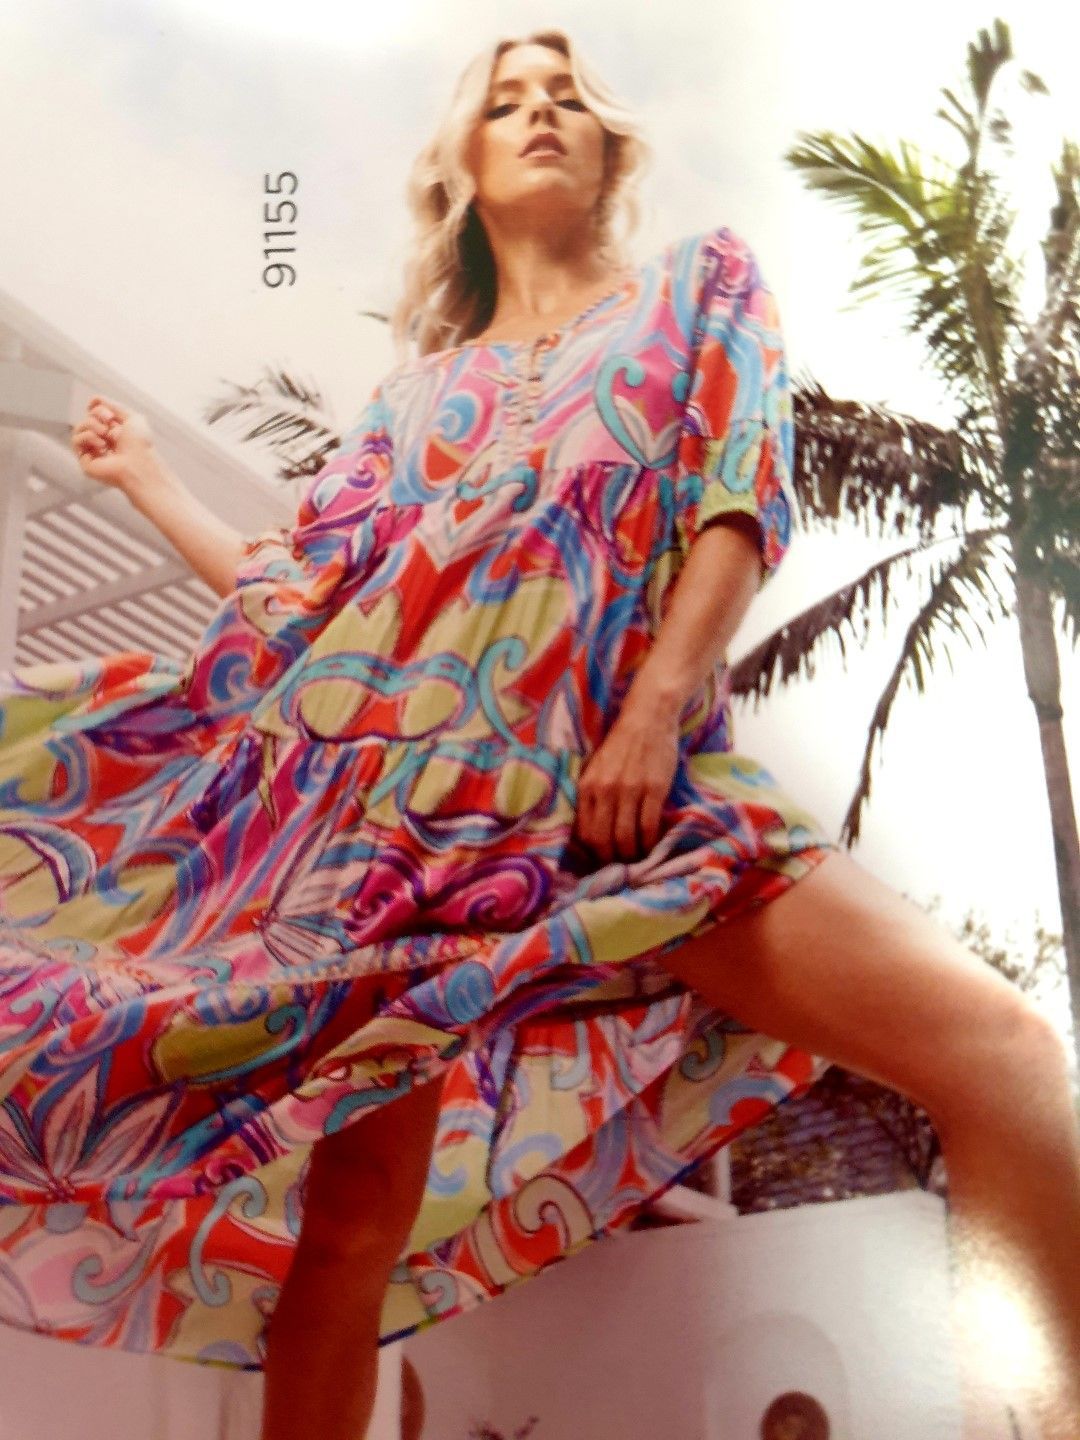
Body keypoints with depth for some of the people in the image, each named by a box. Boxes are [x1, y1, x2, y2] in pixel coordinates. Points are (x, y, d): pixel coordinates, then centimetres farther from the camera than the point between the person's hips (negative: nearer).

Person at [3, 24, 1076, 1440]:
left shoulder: (703, 285, 20)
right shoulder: (417, 393, 24)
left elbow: (747, 499, 5)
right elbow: (295, 590, 21)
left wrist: (658, 701, -11)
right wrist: (147, 474, 35)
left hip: (612, 792, -1)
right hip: (390, 788, 2)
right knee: (353, 1221, -1)